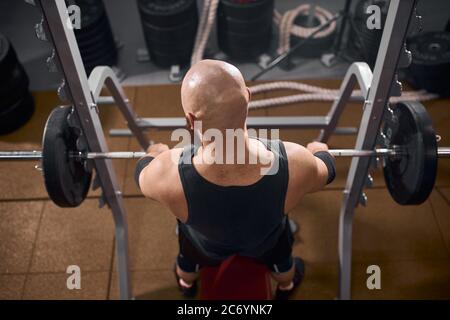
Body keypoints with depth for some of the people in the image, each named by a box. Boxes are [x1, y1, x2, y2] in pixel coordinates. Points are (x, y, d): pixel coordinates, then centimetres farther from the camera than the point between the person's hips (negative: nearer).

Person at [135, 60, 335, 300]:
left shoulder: (167, 173, -43)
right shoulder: (295, 165, -42)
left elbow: (142, 176, -17)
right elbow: (324, 172, -16)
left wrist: (153, 154, 7)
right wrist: (319, 151, 8)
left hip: (205, 248, 0)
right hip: (266, 243, 1)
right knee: (280, 259, 39)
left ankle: (186, 284, 71)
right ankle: (286, 286, 71)